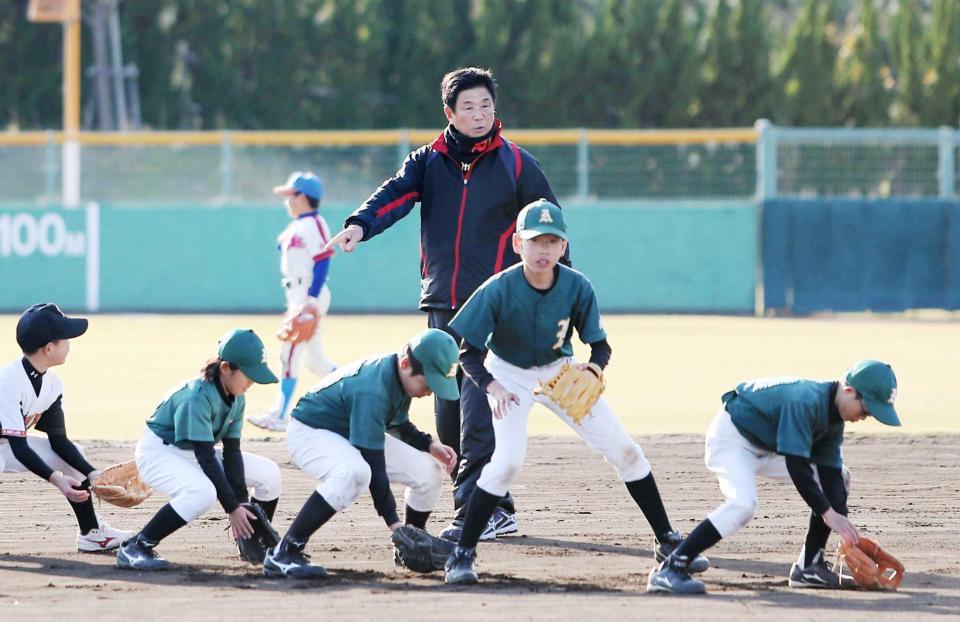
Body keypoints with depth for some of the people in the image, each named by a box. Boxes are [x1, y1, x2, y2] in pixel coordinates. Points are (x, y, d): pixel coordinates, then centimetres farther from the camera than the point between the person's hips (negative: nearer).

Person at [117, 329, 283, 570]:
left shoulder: (237, 400, -5)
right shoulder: (196, 397, -30)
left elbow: (231, 452, -5)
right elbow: (206, 458, -32)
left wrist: (241, 503, -15)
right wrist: (232, 508, -32)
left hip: (195, 453, 8)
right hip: (159, 451, -8)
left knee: (269, 473, -1)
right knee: (202, 492, -39)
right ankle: (135, 548, -30)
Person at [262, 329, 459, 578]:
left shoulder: (400, 378, -7)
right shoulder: (372, 391, -35)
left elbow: (399, 426, 14)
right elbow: (373, 463, -36)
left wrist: (430, 445, -5)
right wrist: (394, 523, -38)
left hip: (353, 434, 9)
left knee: (429, 471, -3)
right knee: (353, 472, -41)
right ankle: (282, 555, -36)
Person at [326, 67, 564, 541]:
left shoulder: (516, 165, 2)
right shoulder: (428, 162, 9)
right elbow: (396, 195, -9)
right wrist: (359, 226, -30)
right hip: (442, 305, 5)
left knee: (478, 412, -15)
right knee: (448, 414, 7)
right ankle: (497, 509, 16)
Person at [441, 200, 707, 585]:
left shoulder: (577, 288, -20)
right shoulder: (499, 290, -27)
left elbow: (600, 345, -10)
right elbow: (468, 351, -19)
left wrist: (593, 369, -33)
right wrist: (491, 387, -36)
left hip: (560, 372, 3)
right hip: (509, 375, -3)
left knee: (624, 450, -2)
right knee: (508, 460, -24)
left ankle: (666, 541, 13)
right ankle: (463, 554, -11)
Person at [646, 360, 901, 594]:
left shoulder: (834, 414, -3)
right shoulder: (806, 401, -32)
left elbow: (829, 472, -4)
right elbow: (796, 465, -37)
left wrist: (843, 526, -16)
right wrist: (828, 514, -38)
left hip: (767, 447, 10)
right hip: (731, 437, -10)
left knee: (839, 479, 6)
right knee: (743, 504, -34)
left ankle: (809, 566, 9)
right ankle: (668, 571, -33)